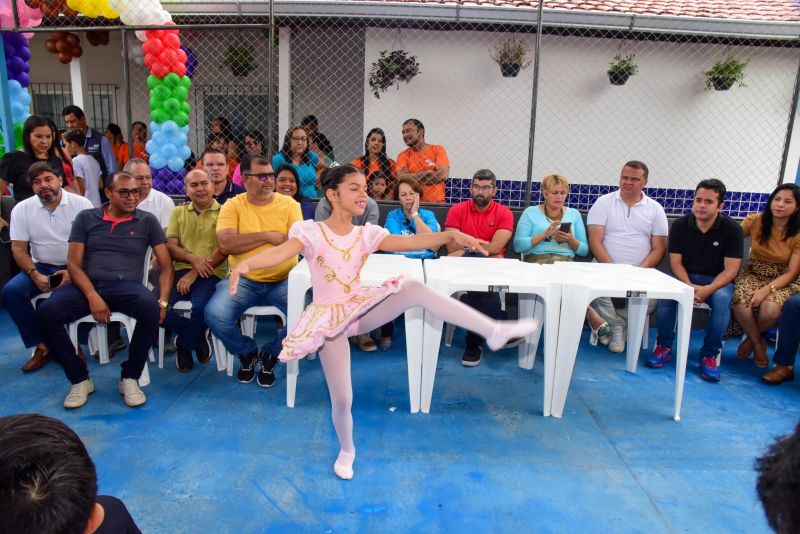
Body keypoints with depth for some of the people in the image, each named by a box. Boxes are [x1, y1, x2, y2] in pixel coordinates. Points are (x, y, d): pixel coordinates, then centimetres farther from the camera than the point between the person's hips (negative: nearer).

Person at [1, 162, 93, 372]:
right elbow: (18, 248, 1)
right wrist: (35, 276, -16)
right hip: (41, 267, 3)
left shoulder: (81, 204, -6)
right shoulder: (22, 209, 2)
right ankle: (42, 345, -9)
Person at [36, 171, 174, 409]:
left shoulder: (147, 221, 11)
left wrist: (163, 300, -12)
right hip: (87, 285, 2)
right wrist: (92, 295, -14)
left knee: (151, 309, -35)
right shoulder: (86, 218, 13)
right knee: (46, 312, -27)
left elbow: (166, 265, 6)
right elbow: (73, 264, 5)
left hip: (127, 286, -1)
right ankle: (80, 378, -5)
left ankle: (130, 377, -12)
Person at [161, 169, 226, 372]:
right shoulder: (178, 212, 18)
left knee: (200, 307, -31)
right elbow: (170, 245, 9)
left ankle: (184, 346, 4)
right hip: (182, 270, 4)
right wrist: (193, 259, -13)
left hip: (212, 273, -3)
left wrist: (195, 273, -13)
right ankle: (198, 335, 10)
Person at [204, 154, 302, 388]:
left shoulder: (289, 204, 4)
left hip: (283, 281, 0)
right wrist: (268, 236, -13)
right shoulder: (233, 205, 2)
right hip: (243, 280, 0)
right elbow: (225, 244, -13)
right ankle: (247, 352, 9)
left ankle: (269, 355, 5)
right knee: (215, 314, -26)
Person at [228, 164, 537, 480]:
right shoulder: (310, 231, -11)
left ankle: (494, 330, -28)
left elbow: (409, 242, -12)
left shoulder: (367, 234, 0)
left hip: (361, 307, 3)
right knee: (342, 399, -1)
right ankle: (346, 450, 32)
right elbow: (281, 252, -29)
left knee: (415, 289, -24)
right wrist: (245, 264, -49)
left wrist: (450, 235, -27)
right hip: (330, 317, -2)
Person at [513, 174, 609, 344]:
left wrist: (571, 240, -4)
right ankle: (595, 320, -29)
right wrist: (545, 234, -9)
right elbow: (518, 245, -1)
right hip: (537, 260, -2)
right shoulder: (530, 212, 13)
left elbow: (584, 250, 16)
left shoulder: (574, 214, 21)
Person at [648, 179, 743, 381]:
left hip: (717, 280, -1)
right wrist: (689, 286, -25)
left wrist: (709, 289, -29)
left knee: (722, 299, -34)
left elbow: (731, 269, -12)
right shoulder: (680, 225, -4)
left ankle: (709, 355, -18)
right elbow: (675, 262, -6)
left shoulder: (732, 229, -8)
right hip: (685, 277, 1)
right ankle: (664, 346, -12)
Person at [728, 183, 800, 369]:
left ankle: (750, 339, 1)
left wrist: (766, 289, -25)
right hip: (752, 275, 1)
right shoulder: (755, 221, -4)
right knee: (740, 304, -32)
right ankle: (759, 344, -2)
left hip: (782, 281, -1)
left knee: (771, 310, -34)